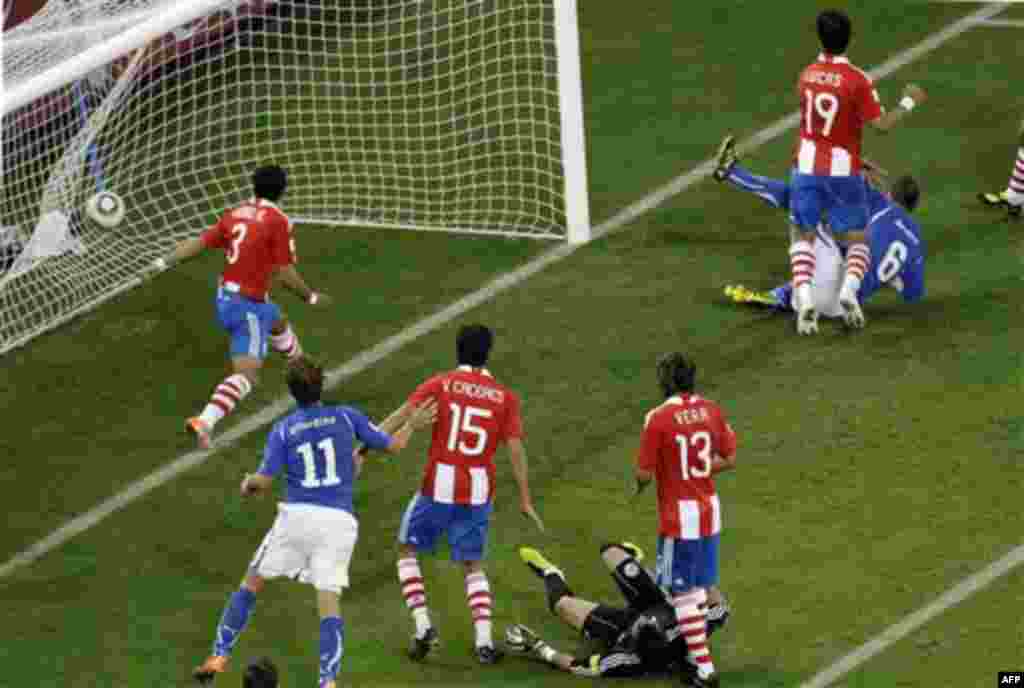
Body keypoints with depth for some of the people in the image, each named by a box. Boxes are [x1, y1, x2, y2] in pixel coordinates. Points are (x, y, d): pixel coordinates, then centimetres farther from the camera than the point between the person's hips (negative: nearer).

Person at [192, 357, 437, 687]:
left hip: (297, 514, -1)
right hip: (339, 520, 1)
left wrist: (248, 484, 18)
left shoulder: (283, 429, 3)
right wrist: (412, 424, 32)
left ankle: (219, 658, 12)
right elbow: (393, 445, 13)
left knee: (251, 585, 14)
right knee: (329, 600, -1)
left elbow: (264, 480, -4)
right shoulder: (347, 416, 6)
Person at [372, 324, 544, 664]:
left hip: (439, 486, -2)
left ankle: (423, 626, 3)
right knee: (473, 565, 17)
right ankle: (484, 640, 3)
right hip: (478, 492, 2)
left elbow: (400, 416, -11)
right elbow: (515, 449, -2)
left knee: (407, 550, 18)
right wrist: (525, 500, 5)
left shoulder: (440, 385, -3)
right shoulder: (505, 397, 1)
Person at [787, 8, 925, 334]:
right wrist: (908, 102, 4)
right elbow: (882, 124, -13)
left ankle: (803, 297, -7)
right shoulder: (857, 80, -16)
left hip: (807, 167, 3)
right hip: (842, 172, -3)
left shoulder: (806, 76, 0)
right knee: (857, 240, 11)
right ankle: (849, 289, -16)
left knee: (803, 235, 14)